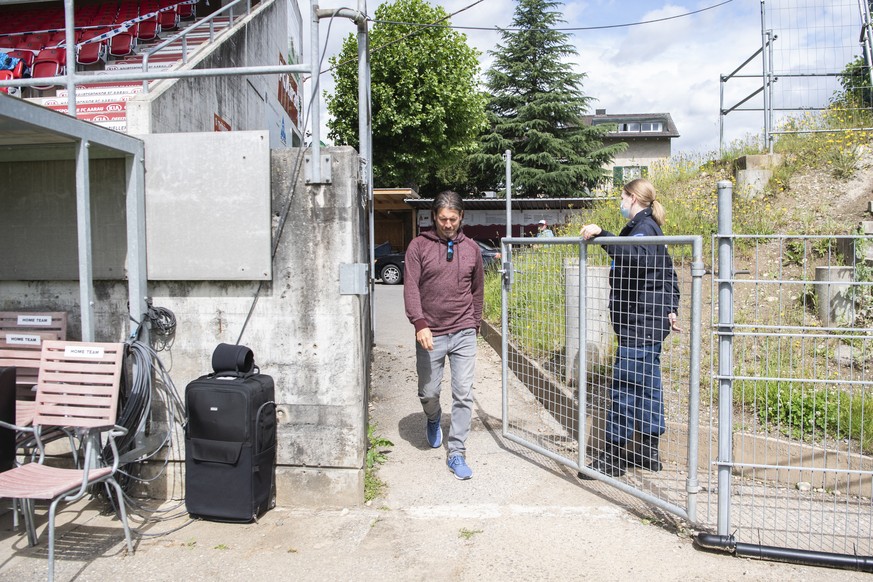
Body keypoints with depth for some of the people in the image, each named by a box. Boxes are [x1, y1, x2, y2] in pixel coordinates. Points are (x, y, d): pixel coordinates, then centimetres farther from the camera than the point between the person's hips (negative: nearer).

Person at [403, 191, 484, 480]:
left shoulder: (471, 248, 7)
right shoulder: (419, 245, -2)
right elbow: (410, 287, -8)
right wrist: (420, 323, -19)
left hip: (463, 334, 1)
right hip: (430, 334, -1)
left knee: (463, 395, -1)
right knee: (428, 393, 11)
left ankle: (456, 453, 10)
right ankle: (433, 420, 46)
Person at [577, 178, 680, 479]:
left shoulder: (644, 226, -11)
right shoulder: (648, 227, 20)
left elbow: (634, 255, -35)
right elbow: (668, 273, 23)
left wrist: (601, 235, -40)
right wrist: (671, 308, 19)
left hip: (640, 323, -11)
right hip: (648, 322, 11)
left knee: (625, 386, -7)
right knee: (647, 385, 14)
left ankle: (613, 457, -1)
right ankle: (649, 451, 22)